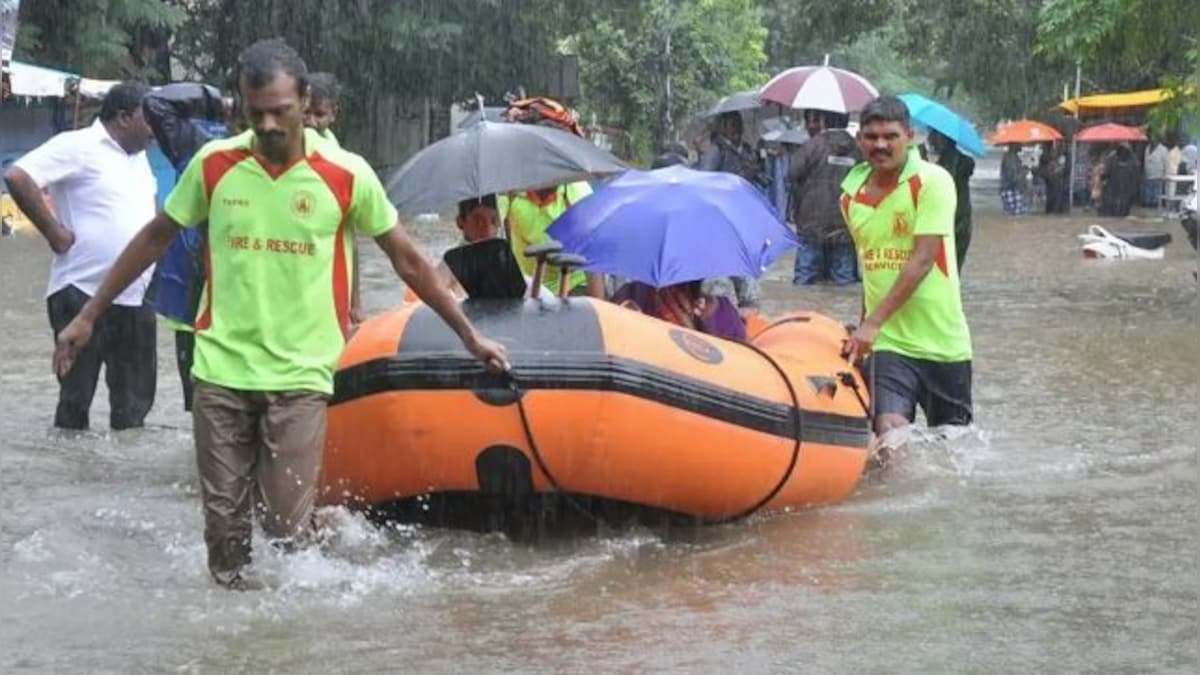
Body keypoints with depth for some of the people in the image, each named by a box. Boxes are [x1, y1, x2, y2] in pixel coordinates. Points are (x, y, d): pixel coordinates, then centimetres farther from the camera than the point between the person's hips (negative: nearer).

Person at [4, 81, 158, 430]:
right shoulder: (78, 146, -10)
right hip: (84, 295, -7)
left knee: (135, 402, 10)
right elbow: (18, 177, -20)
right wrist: (55, 233, -17)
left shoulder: (138, 155, 15)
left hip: (135, 298, 8)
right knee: (76, 398, 0)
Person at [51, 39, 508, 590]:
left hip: (299, 375, -2)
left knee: (287, 527, -8)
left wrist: (469, 335, 9)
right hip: (221, 370, 2)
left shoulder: (346, 176, -5)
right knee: (224, 524, 4)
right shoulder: (214, 165, 0)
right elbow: (154, 239, 13)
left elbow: (407, 260, 6)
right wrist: (89, 316, 14)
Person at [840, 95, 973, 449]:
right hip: (886, 341, 3)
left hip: (942, 341, -3)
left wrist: (873, 322, -23)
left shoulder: (932, 181, -11)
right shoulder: (851, 192, 6)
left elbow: (922, 260, -18)